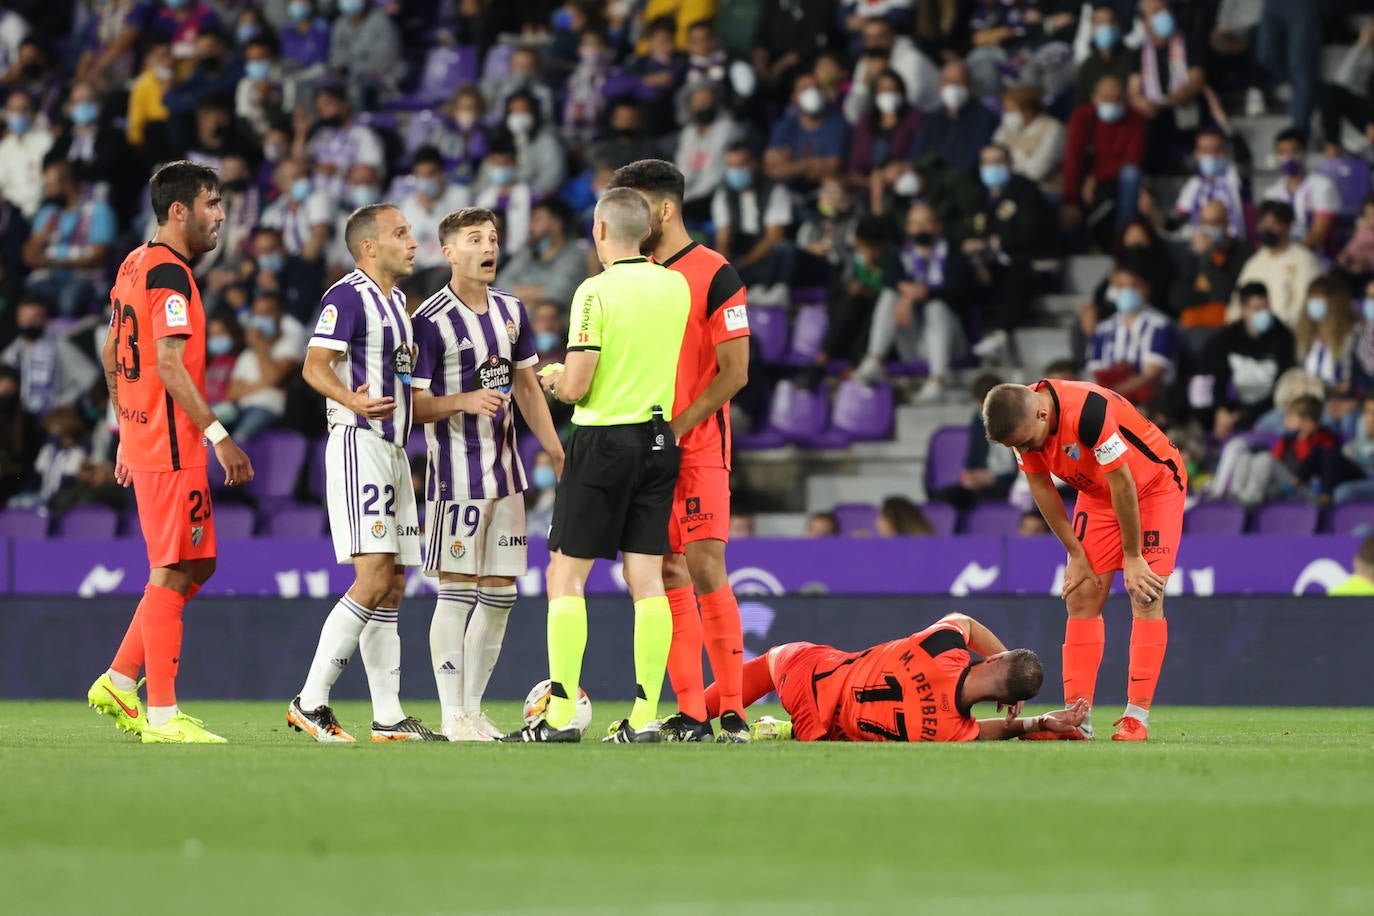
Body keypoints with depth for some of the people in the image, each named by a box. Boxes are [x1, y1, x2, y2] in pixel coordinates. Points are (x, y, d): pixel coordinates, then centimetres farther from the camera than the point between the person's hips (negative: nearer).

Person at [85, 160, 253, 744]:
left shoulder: (134, 265, 16)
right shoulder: (169, 273, -14)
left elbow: (112, 355, 23)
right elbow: (170, 365, -22)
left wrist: (126, 434, 26)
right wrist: (219, 436, -22)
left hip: (142, 440, 10)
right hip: (172, 448, -10)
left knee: (196, 566, 15)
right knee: (172, 573, -7)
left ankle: (118, 684, 16)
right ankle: (161, 716, -6)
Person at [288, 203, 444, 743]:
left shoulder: (394, 300, 20)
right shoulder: (348, 295, -9)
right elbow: (315, 366, -20)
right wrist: (351, 400, -38)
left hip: (393, 450, 10)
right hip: (359, 443, -10)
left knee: (392, 584, 8)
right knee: (375, 576, -18)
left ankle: (389, 717, 9)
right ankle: (310, 702, -15)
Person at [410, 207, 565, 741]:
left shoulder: (511, 311, 11)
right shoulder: (431, 321, -10)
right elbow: (413, 405, -9)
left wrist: (558, 454, 18)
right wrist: (463, 402, -25)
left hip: (505, 472, 7)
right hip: (455, 473, -7)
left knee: (500, 593, 7)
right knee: (456, 592, -7)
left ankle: (474, 708, 15)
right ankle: (453, 716, -4)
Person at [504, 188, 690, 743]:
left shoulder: (596, 292, -13)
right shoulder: (677, 287, 5)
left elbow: (576, 386, -14)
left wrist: (551, 382, 6)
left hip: (604, 441, -5)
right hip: (660, 439, 5)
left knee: (566, 576, 1)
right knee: (647, 580, 5)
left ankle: (561, 716, -5)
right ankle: (645, 715, 1)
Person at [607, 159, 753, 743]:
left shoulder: (713, 274, -6)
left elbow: (734, 372, -11)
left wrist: (676, 429, -16)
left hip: (698, 448, -6)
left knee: (705, 570, -11)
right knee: (667, 576, 3)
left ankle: (733, 712, -7)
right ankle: (691, 714, 5)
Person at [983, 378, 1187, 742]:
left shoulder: (1089, 412, -38)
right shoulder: (1023, 425, -17)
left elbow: (1122, 484, -29)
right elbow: (1042, 489, -5)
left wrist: (1132, 558, -20)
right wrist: (1076, 555, -5)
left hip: (1153, 484, -6)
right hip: (1097, 493, 6)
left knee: (1145, 596, -14)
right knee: (1081, 596, -2)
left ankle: (1137, 717, -14)